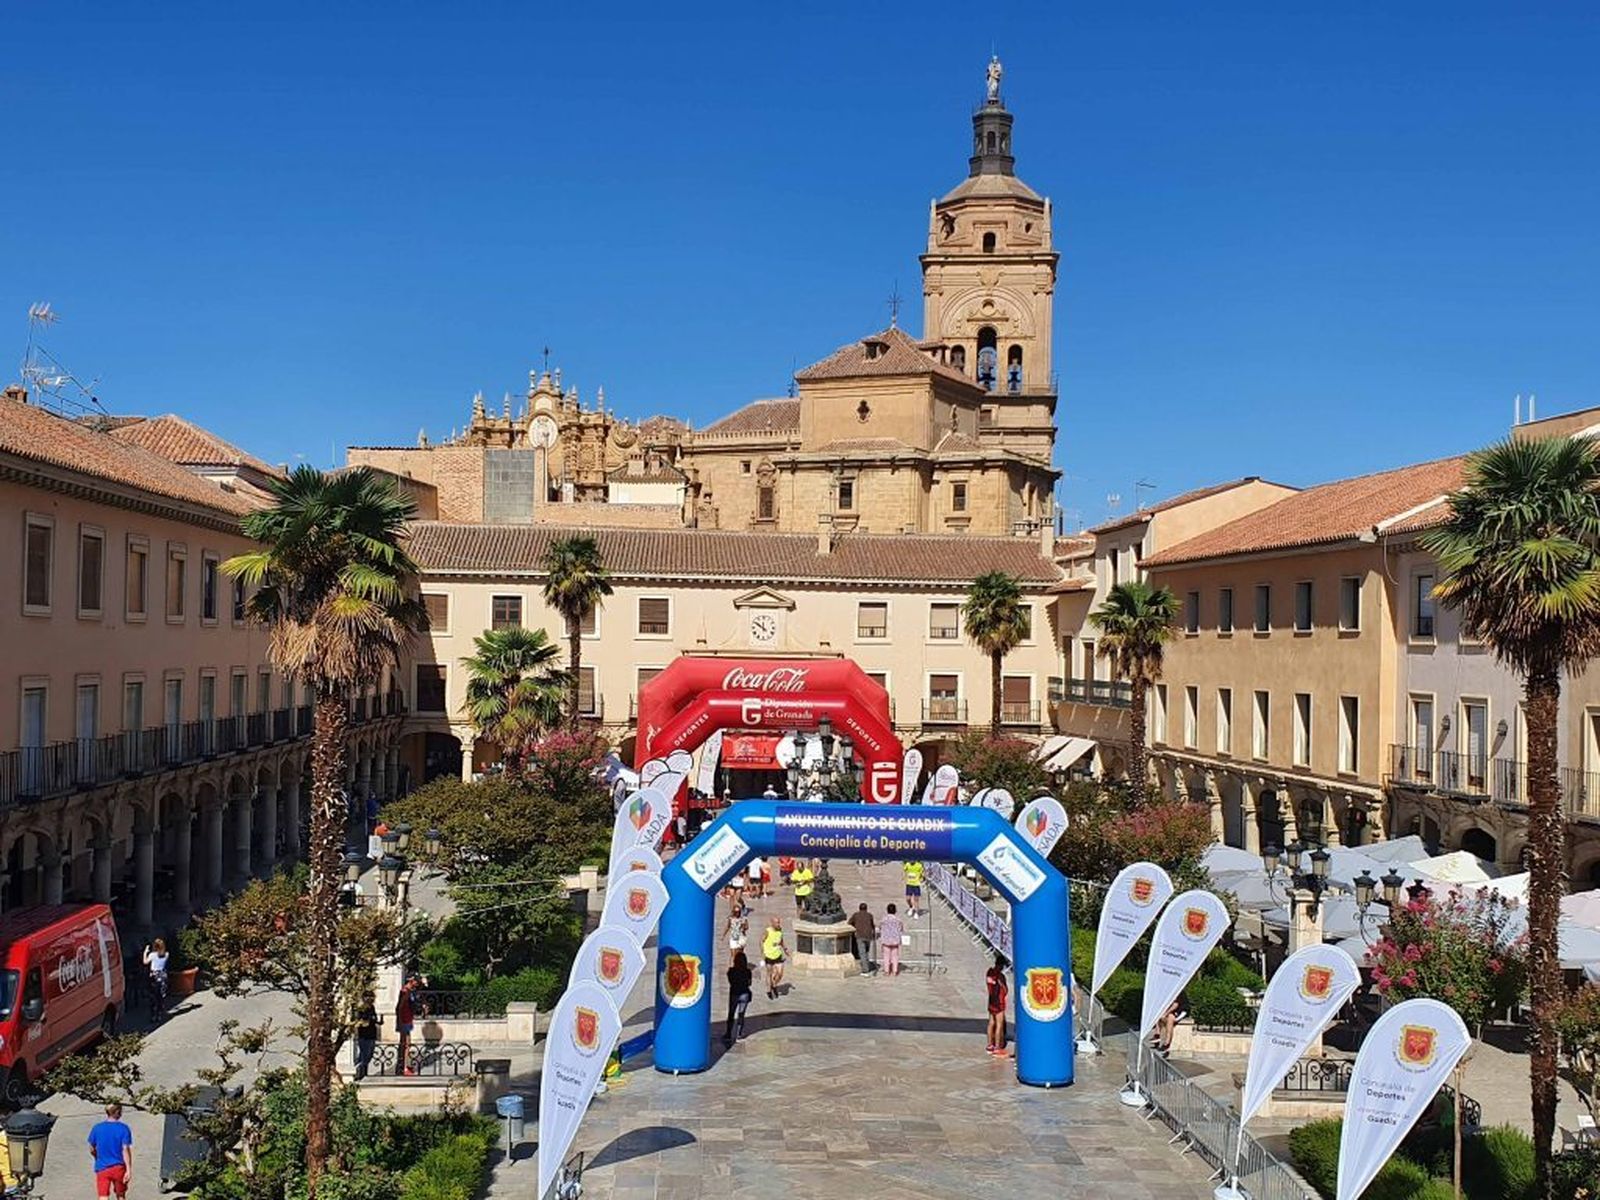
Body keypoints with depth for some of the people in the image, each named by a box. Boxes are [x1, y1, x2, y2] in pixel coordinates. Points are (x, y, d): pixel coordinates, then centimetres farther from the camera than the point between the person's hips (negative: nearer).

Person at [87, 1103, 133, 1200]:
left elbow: (91, 1150, 7)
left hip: (102, 1168, 1)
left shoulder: (97, 1128, -2)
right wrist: (129, 1170, -14)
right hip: (119, 1168, -1)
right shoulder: (124, 1129, -9)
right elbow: (125, 1150, -15)